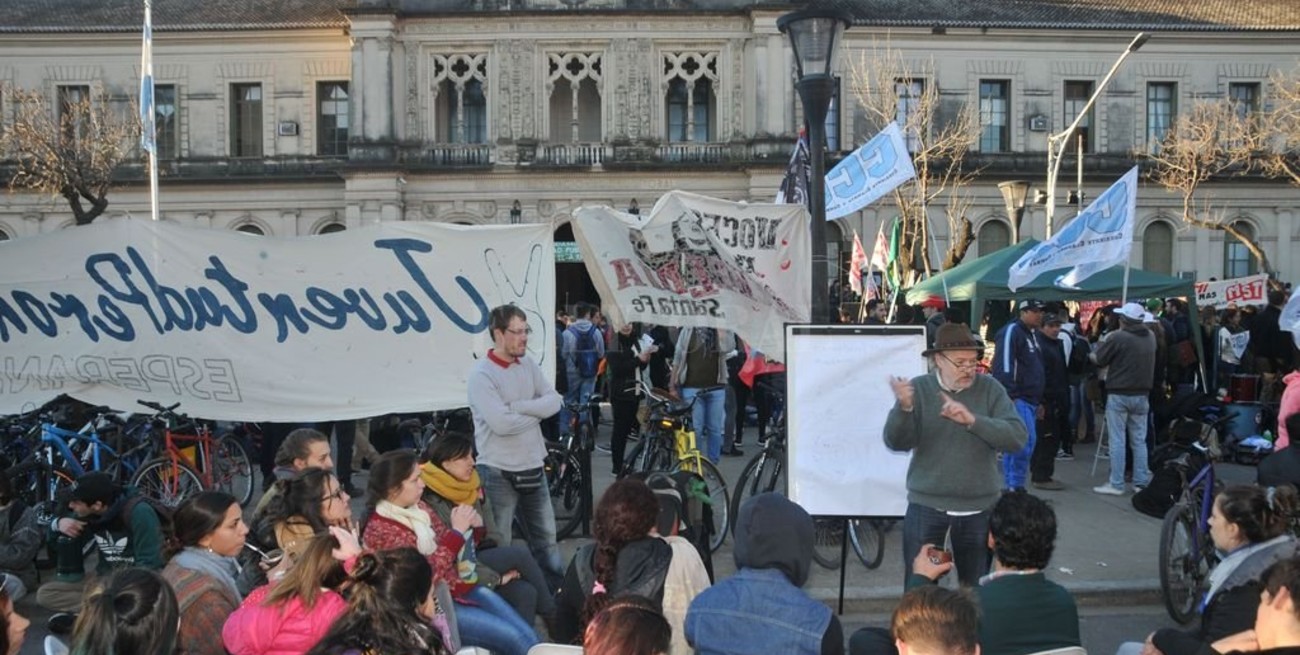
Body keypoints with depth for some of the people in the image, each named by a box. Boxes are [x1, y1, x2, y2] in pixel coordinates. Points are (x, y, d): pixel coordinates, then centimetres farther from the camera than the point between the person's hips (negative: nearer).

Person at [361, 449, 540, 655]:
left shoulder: (418, 508, 6)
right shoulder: (379, 530, -17)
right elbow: (424, 575, -24)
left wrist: (468, 528, -6)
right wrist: (457, 531, -22)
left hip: (460, 586, 7)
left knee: (528, 635, -5)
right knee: (513, 637, -17)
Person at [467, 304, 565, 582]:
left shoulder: (528, 364, 5)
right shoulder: (482, 374, -15)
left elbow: (554, 401, -2)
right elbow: (501, 423, -25)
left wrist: (517, 406, -15)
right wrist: (536, 411, -9)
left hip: (533, 467, 7)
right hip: (499, 473, -7)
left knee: (546, 539, 19)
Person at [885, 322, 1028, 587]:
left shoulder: (990, 389, -3)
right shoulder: (918, 388, -4)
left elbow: (1017, 438, -13)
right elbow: (897, 442, -12)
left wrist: (973, 420, -26)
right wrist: (903, 408, -30)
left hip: (978, 507, 1)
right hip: (926, 505, -1)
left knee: (975, 588, 16)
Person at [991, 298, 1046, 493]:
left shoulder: (1031, 334, 22)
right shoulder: (1011, 331, -10)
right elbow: (1004, 366, -19)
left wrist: (1039, 401, 25)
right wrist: (1010, 397, -24)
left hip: (1029, 400, 10)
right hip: (1017, 400, -10)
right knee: (1027, 441, -16)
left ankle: (1011, 488, 15)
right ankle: (1015, 486, -10)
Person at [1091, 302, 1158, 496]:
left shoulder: (1117, 338, -16)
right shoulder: (1150, 337, 5)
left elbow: (1098, 360, -9)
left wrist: (1102, 344, 13)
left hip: (1119, 394, -6)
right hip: (1142, 394, 6)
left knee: (1117, 440, -1)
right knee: (1139, 440, 12)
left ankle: (1116, 484, 1)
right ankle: (1141, 482, 16)